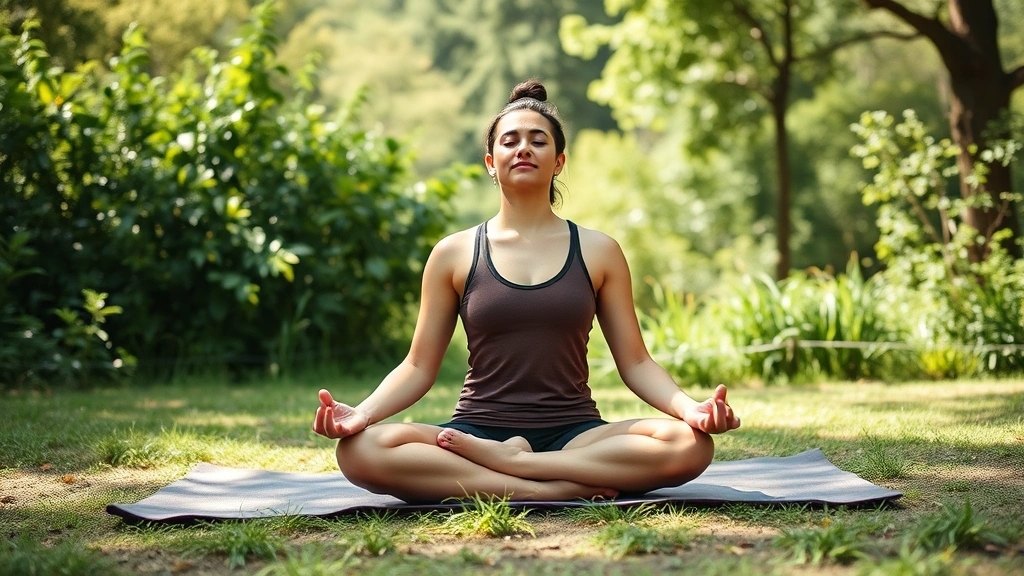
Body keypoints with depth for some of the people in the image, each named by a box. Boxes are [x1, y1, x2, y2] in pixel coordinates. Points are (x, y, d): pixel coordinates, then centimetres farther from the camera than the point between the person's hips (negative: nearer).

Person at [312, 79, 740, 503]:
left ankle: (508, 461, -21)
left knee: (691, 444, -30)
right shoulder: (454, 254, 8)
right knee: (359, 449, -31)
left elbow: (635, 363, 8)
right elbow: (419, 366, 7)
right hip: (478, 429, 0)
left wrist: (690, 407, -12)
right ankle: (564, 489, -27)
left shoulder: (598, 252, 9)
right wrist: (362, 412, -12)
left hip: (574, 434, 1)